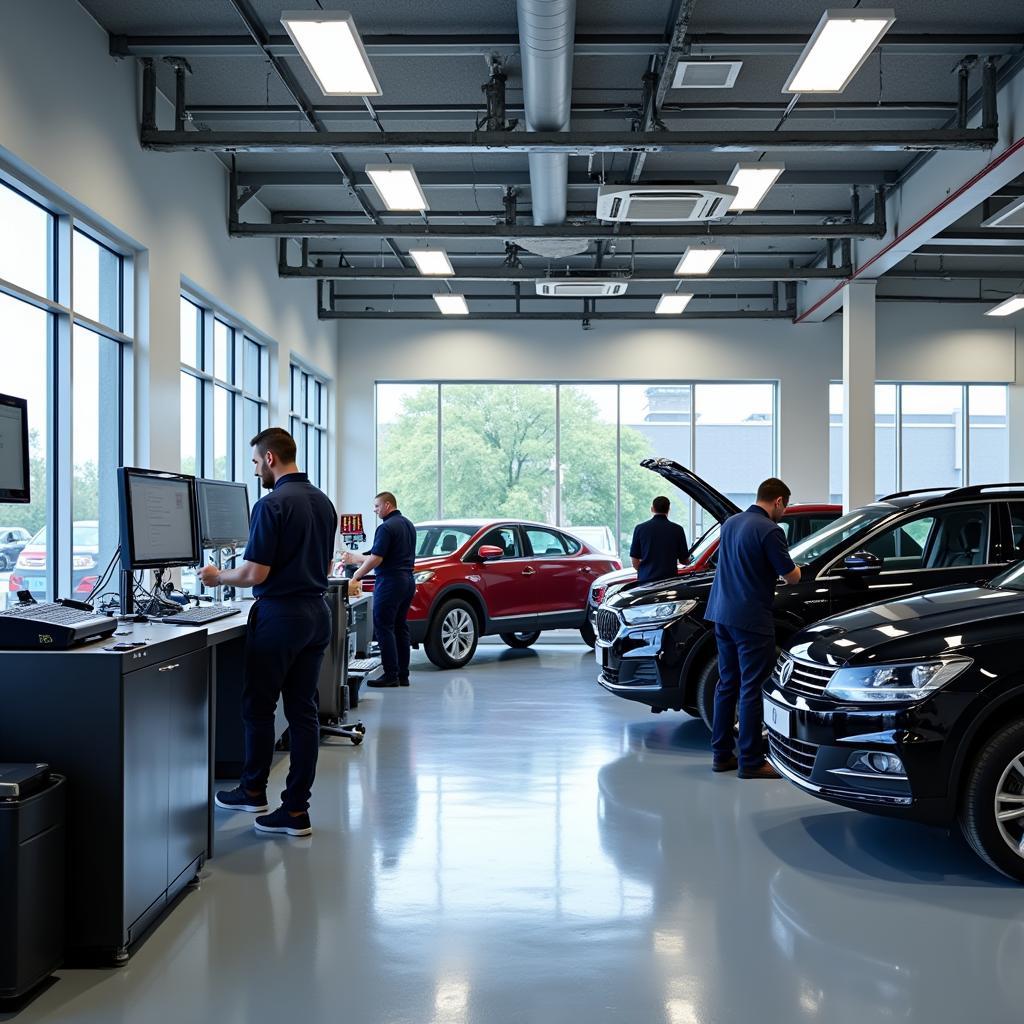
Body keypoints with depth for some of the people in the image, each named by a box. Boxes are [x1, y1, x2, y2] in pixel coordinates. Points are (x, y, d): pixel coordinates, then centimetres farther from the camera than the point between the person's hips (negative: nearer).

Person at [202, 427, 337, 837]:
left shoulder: (272, 504, -15)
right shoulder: (323, 502, 11)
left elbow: (254, 574, -16)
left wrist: (217, 576, 1)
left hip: (280, 616, -7)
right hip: (317, 614, 8)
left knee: (259, 706, 10)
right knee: (303, 710, 6)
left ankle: (253, 790, 24)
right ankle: (296, 810, 7)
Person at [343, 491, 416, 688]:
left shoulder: (386, 527, -13)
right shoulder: (408, 525, 16)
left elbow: (376, 559, -17)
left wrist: (356, 575, -3)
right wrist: (356, 558, 26)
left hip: (390, 582, -9)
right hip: (407, 581, 9)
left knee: (384, 628, -5)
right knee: (400, 628, 11)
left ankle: (391, 675, -6)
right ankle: (403, 675, 12)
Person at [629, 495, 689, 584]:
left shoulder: (640, 528, 0)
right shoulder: (677, 530, -1)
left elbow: (635, 561, 2)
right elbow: (684, 560, 6)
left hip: (645, 580, 0)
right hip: (669, 579, 0)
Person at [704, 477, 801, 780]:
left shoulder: (730, 523, 11)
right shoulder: (769, 530, -14)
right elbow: (791, 576, -9)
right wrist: (795, 568, 13)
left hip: (722, 614, 8)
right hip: (751, 618, -8)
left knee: (727, 683, 14)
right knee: (752, 688, -3)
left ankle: (721, 754, 19)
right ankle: (751, 761, 1)